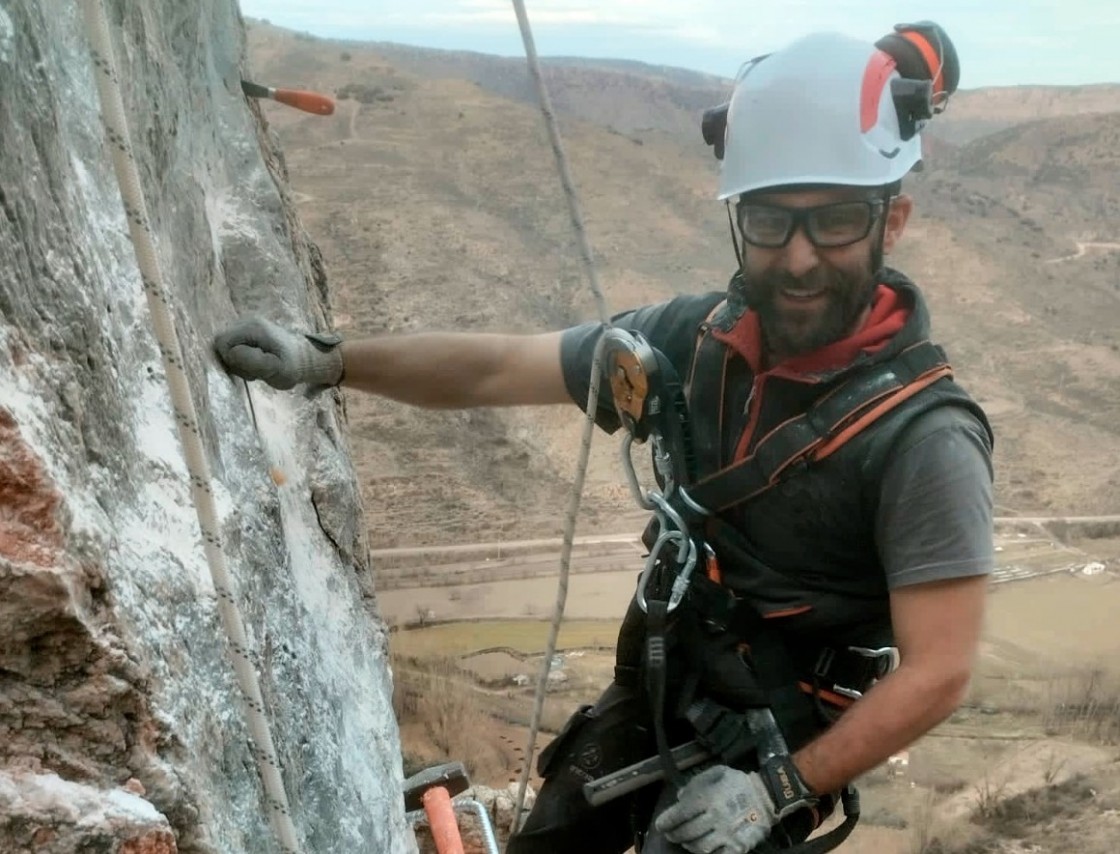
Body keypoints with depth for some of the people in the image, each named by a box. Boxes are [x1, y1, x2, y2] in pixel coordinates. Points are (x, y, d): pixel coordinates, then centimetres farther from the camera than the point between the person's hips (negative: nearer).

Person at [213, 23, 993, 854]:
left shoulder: (925, 440, -26)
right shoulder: (696, 338, -12)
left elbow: (937, 674, -22)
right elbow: (499, 367, -5)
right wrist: (324, 360, -8)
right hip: (651, 697, 5)